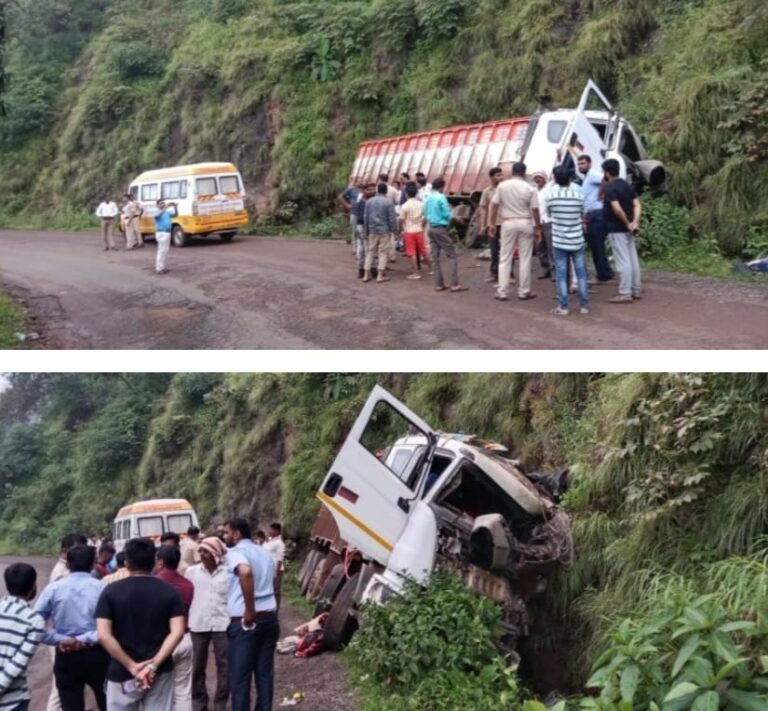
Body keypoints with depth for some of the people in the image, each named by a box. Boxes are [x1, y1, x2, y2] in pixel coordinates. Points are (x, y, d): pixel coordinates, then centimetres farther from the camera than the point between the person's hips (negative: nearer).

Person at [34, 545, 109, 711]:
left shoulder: (53, 589, -3)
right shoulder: (102, 588, -7)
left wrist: (60, 640, -9)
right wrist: (86, 639, -13)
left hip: (66, 657, 1)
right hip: (97, 655, 0)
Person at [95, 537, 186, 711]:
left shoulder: (111, 591, -5)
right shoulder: (169, 592, -2)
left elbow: (104, 635, -13)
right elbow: (177, 632, -12)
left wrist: (132, 666, -11)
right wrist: (154, 665, -13)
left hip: (122, 673, -1)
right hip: (160, 673, 1)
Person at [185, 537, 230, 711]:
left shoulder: (228, 572, -3)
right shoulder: (192, 571, 2)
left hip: (222, 624, -1)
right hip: (198, 625, 2)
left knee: (225, 666, 4)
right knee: (198, 666, 11)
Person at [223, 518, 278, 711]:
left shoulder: (235, 552, -8)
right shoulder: (264, 553, 18)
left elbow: (245, 572, -29)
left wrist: (249, 611, -24)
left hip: (244, 622, -7)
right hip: (269, 618, 7)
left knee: (240, 677, 1)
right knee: (265, 673, 12)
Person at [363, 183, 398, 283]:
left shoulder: (369, 201, 5)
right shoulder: (388, 202, -9)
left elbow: (366, 217, 9)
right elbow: (392, 218, -9)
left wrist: (367, 230, 17)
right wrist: (394, 230, 1)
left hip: (372, 230, 4)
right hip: (384, 230, -4)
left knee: (370, 252, 10)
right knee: (383, 253, 1)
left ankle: (366, 275, 10)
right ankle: (380, 275, -1)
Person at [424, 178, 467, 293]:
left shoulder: (428, 198, 9)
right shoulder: (441, 197, -12)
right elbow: (447, 215, -13)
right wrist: (453, 216, 7)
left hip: (431, 228, 8)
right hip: (441, 229, -8)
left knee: (435, 257, 9)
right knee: (452, 256, -3)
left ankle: (439, 284, 9)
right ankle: (454, 284, -9)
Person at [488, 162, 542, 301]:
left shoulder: (502, 186, -3)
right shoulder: (530, 188, -6)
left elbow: (494, 206, -1)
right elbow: (535, 210, -5)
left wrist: (492, 224, 7)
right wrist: (538, 228, 3)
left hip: (508, 223, 1)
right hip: (525, 223, -1)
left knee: (505, 259, 6)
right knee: (525, 259, 5)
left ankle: (502, 292, 4)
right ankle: (524, 291, 9)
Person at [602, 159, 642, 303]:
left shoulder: (610, 188, -15)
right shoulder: (627, 185, 12)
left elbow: (617, 209, -26)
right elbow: (637, 205, 5)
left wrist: (627, 223, -15)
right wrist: (634, 222, -6)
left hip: (616, 229, -9)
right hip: (628, 229, 9)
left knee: (623, 261, -7)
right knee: (633, 259, 11)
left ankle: (625, 293, -5)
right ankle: (635, 290, 18)